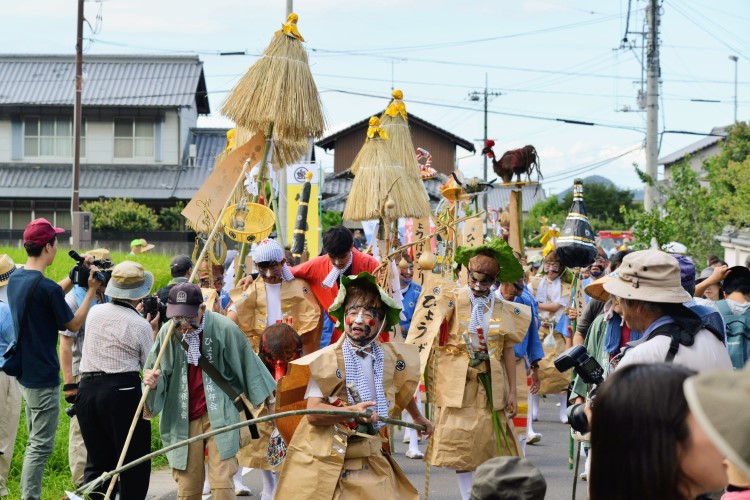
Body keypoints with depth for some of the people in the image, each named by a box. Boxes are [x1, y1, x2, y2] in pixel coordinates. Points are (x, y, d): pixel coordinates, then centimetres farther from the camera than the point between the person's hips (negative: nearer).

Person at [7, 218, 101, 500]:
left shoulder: (16, 279, 4)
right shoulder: (46, 287, -22)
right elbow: (74, 324, -10)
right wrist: (91, 290, -3)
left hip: (24, 372, 9)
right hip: (43, 377, -9)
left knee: (36, 443, 20)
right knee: (41, 447, -3)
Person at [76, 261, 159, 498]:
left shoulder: (94, 312, 6)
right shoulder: (141, 325, -8)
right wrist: (154, 331, 9)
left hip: (87, 388, 5)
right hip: (123, 391, -5)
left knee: (98, 461, 12)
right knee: (134, 463, 5)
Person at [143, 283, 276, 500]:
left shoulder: (224, 328, -12)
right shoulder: (167, 333, -6)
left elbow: (246, 362, 3)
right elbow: (160, 374, 3)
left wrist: (264, 394, 13)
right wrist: (154, 382, -21)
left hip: (220, 415, -2)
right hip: (184, 419, 2)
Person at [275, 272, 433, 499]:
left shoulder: (391, 358, 2)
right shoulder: (327, 360, -14)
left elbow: (402, 387, 25)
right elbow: (313, 413, -19)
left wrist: (417, 418, 39)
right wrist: (352, 412, -33)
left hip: (370, 462, 4)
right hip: (323, 461, -4)